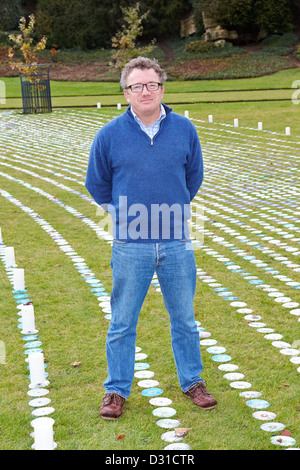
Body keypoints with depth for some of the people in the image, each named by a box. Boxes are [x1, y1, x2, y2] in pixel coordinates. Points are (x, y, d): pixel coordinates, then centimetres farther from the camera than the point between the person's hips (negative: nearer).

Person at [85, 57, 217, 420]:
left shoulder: (184, 129, 0)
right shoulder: (109, 135, -5)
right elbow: (96, 183, 10)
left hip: (177, 243, 2)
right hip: (130, 246, -1)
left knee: (184, 318, 14)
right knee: (122, 323, 9)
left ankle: (192, 382, 32)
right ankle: (116, 390, 25)